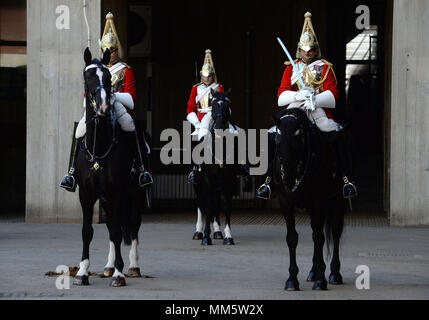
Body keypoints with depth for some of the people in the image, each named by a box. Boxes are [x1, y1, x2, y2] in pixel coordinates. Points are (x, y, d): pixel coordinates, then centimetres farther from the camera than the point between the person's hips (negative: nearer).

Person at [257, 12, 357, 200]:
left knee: (334, 137, -27)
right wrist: (297, 95, -17)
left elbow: (333, 94, -3)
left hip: (318, 109, -3)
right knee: (272, 138, -13)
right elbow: (281, 95, 4)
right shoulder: (291, 68, 14)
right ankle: (268, 181, -4)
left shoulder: (325, 67, 8)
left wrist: (315, 99, -22)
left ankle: (346, 180, -23)